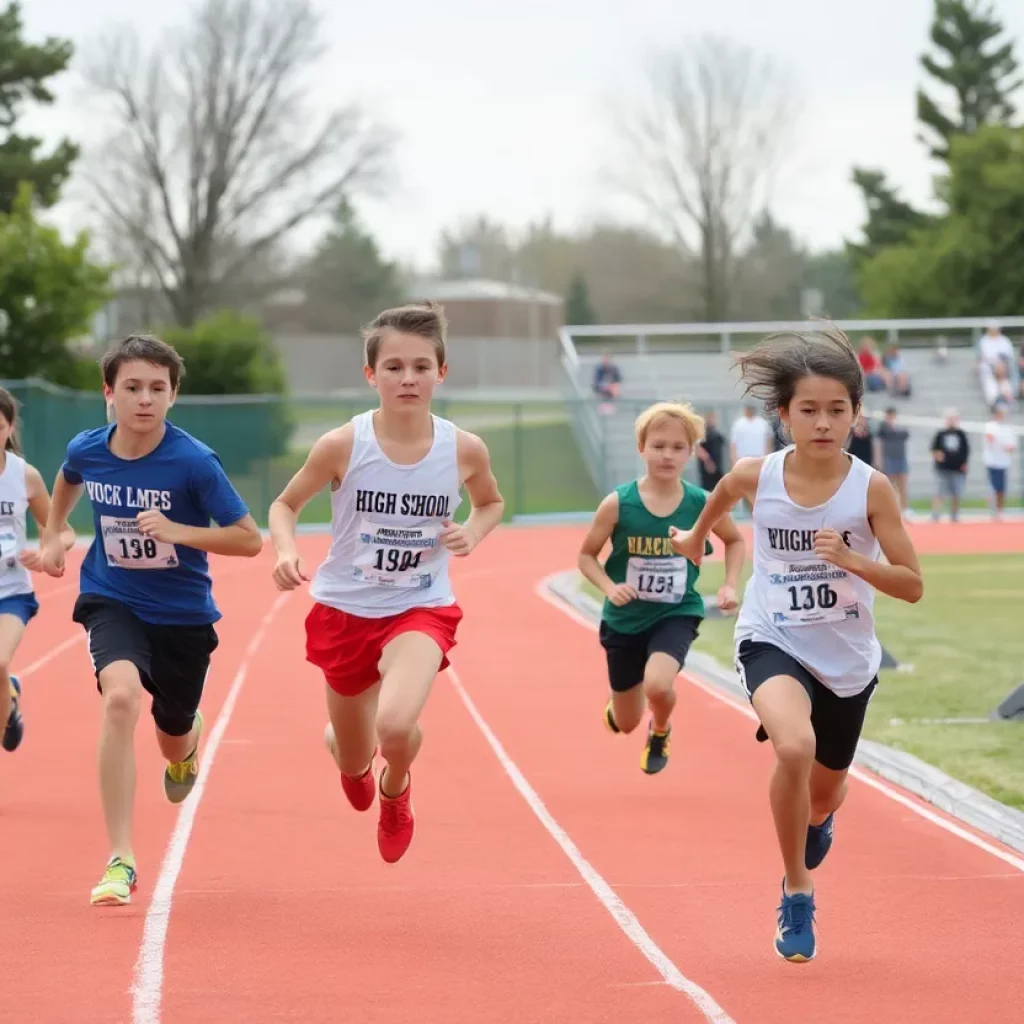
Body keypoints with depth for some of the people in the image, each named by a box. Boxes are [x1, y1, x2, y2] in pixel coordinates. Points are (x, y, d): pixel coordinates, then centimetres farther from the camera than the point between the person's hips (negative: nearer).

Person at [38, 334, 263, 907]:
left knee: (173, 744, 15)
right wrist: (53, 536, 13)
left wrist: (177, 530, -29)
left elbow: (249, 539, -18)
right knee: (121, 695, -30)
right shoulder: (86, 450, -9)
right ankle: (121, 862, -28)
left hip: (183, 613, 0)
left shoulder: (194, 462, -21)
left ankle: (189, 737, 60)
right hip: (113, 602, 1)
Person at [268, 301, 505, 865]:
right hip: (344, 609, 1)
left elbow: (491, 502, 12)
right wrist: (286, 550, -21)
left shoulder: (464, 450, -11)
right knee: (354, 761, 15)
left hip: (421, 610, -1)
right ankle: (345, 749, 58)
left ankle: (396, 787, 9)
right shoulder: (342, 446, -15)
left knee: (395, 725, -30)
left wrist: (473, 533, -11)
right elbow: (285, 504, 0)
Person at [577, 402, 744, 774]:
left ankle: (660, 731, 8)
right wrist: (609, 587, -20)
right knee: (626, 723, 11)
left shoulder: (702, 504, -11)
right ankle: (614, 709, 52)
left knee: (658, 685, -30)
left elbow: (735, 540, 10)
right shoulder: (618, 504, -15)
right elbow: (586, 556, -2)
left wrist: (730, 585, -4)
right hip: (625, 619, 1)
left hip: (676, 615, -1)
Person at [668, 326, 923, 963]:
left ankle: (817, 822, 61)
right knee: (795, 748, -31)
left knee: (825, 790, 18)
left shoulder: (871, 488, -14)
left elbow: (913, 586, -11)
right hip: (773, 642, -1)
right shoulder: (757, 477, -11)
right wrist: (697, 535, 33)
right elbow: (725, 492, 16)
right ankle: (797, 898, -12)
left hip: (847, 658, 1)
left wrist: (852, 559, -27)